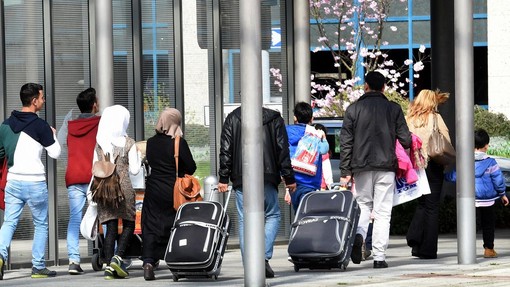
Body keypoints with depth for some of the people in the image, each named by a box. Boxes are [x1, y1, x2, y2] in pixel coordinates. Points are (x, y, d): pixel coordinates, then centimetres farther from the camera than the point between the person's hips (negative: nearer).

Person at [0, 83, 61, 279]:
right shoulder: (40, 125, -10)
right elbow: (55, 153, -6)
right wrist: (52, 135, 11)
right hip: (35, 182, -4)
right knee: (41, 224, 10)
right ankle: (38, 267, 11)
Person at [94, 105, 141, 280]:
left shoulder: (99, 144, 7)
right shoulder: (129, 144, -3)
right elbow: (134, 170, -2)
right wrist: (138, 156, 14)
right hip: (123, 187, -3)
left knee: (110, 227, 5)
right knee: (128, 224, 10)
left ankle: (109, 267, -2)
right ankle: (117, 257, -11)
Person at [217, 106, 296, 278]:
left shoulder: (232, 119, 5)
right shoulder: (274, 118, 4)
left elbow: (225, 150, 1)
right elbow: (283, 150, 3)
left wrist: (223, 178, 4)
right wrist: (289, 178, 7)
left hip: (241, 178, 0)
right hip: (267, 178, 0)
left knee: (244, 220, 4)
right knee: (272, 215, 12)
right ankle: (264, 257, -7)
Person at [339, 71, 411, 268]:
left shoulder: (353, 109, 3)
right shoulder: (393, 109, 1)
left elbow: (345, 142, 1)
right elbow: (406, 140, -1)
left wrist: (345, 171, 4)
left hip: (361, 166, 1)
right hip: (386, 166, -1)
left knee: (363, 204, 17)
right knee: (382, 211, 2)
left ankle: (359, 234, -12)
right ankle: (379, 257, -2)